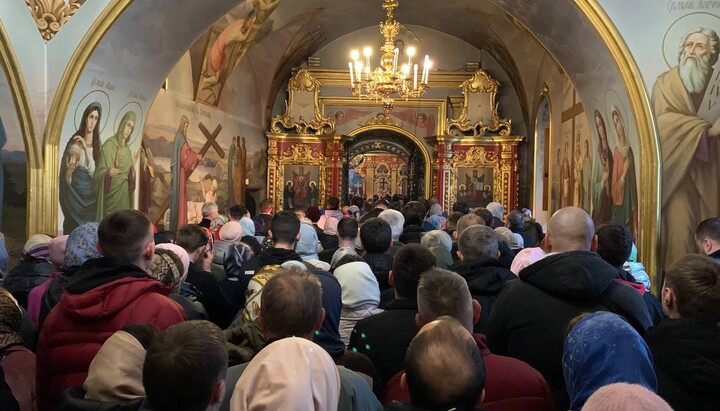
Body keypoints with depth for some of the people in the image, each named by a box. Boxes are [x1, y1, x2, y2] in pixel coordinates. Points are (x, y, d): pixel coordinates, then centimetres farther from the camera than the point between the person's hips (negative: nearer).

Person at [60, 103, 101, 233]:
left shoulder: (96, 142, 3)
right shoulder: (75, 142, -6)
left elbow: (92, 171, -11)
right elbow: (67, 175, -4)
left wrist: (86, 148, -17)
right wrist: (70, 167, -26)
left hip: (90, 194, 3)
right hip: (75, 190, -3)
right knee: (74, 225, 1)